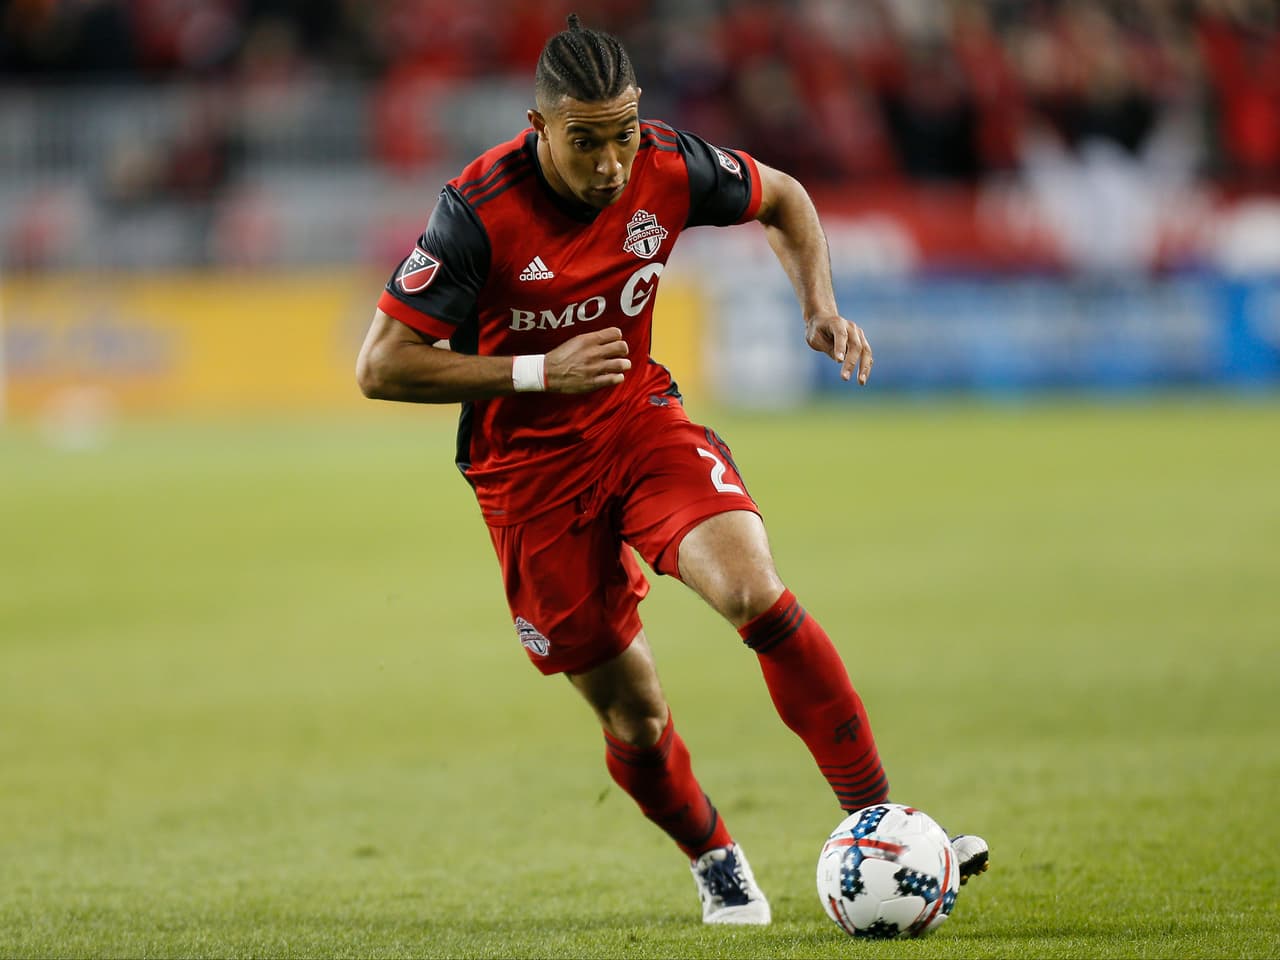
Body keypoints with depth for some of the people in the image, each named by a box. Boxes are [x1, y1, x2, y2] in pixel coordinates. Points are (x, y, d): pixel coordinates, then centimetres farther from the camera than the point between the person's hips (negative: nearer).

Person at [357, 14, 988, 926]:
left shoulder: (668, 167, -12)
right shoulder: (479, 210, -24)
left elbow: (783, 199, 10)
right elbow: (381, 367, -20)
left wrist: (820, 306, -6)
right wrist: (540, 373, -24)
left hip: (641, 417, 2)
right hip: (530, 465, -2)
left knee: (753, 587, -25)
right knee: (631, 711, 1)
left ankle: (876, 819, -22)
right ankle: (714, 859, 32)